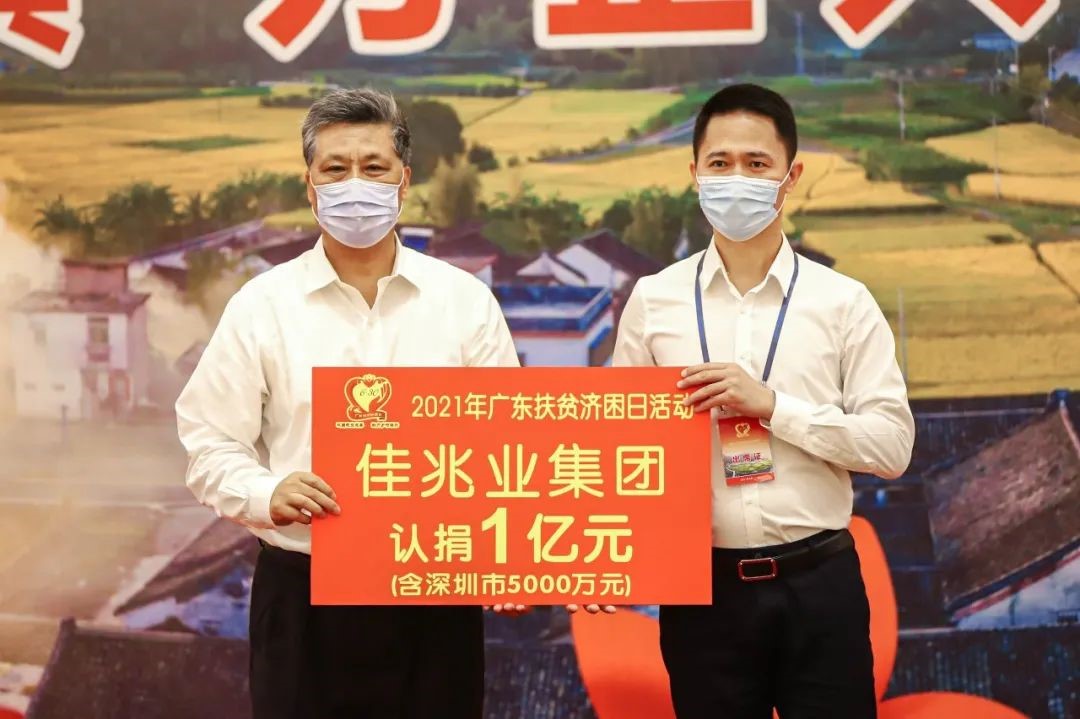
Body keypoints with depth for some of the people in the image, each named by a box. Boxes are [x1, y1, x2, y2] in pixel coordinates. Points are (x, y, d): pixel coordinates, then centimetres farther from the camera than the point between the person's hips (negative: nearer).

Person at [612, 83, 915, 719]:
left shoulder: (843, 303, 1)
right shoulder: (654, 301, 4)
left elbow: (893, 445, -4)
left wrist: (773, 405, -14)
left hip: (818, 583, -1)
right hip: (704, 585, 1)